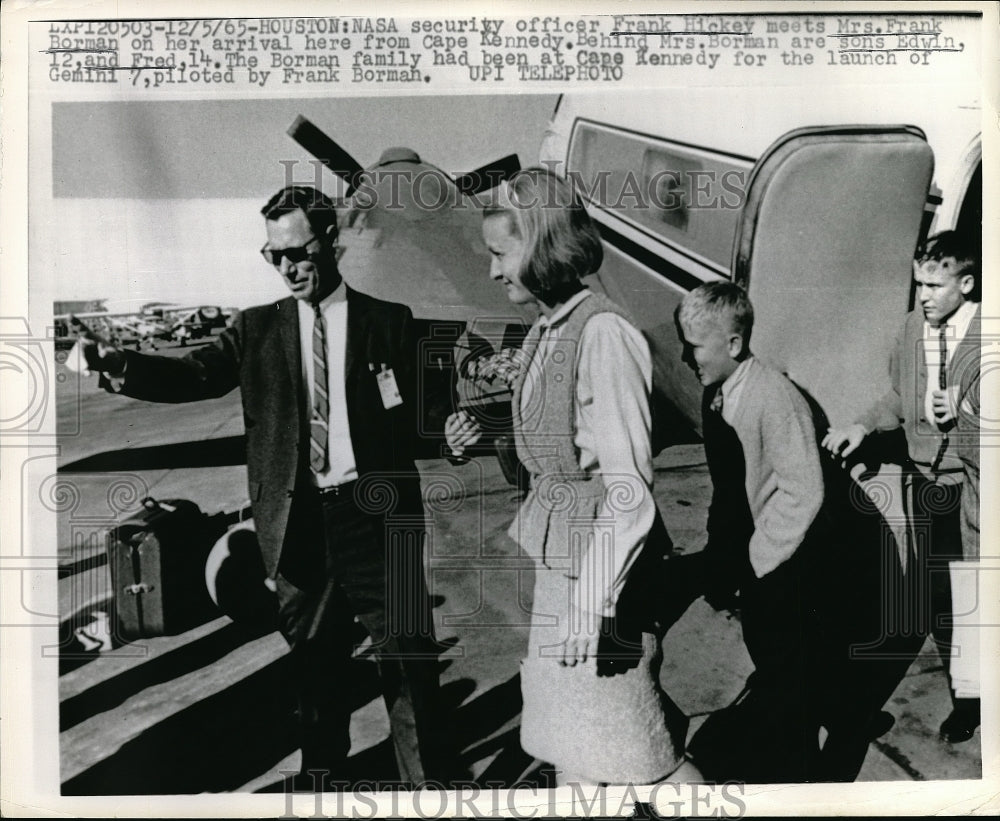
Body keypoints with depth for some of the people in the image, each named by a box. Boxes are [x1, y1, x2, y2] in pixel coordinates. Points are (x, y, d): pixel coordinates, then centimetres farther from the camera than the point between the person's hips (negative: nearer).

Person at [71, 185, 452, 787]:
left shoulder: (389, 321, 3)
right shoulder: (259, 328, 8)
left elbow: (421, 416, 2)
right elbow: (198, 375, -7)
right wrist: (119, 365, -22)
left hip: (376, 515, -2)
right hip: (300, 523, 2)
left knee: (408, 660, 3)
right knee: (316, 667, 15)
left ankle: (428, 779, 19)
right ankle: (323, 775, 32)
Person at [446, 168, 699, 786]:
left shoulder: (601, 332, -19)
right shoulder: (545, 331, 8)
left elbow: (629, 486, -21)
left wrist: (593, 602, -21)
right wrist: (483, 440, 0)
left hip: (601, 566, -8)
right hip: (558, 561, 8)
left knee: (632, 755, 5)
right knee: (565, 743, 19)